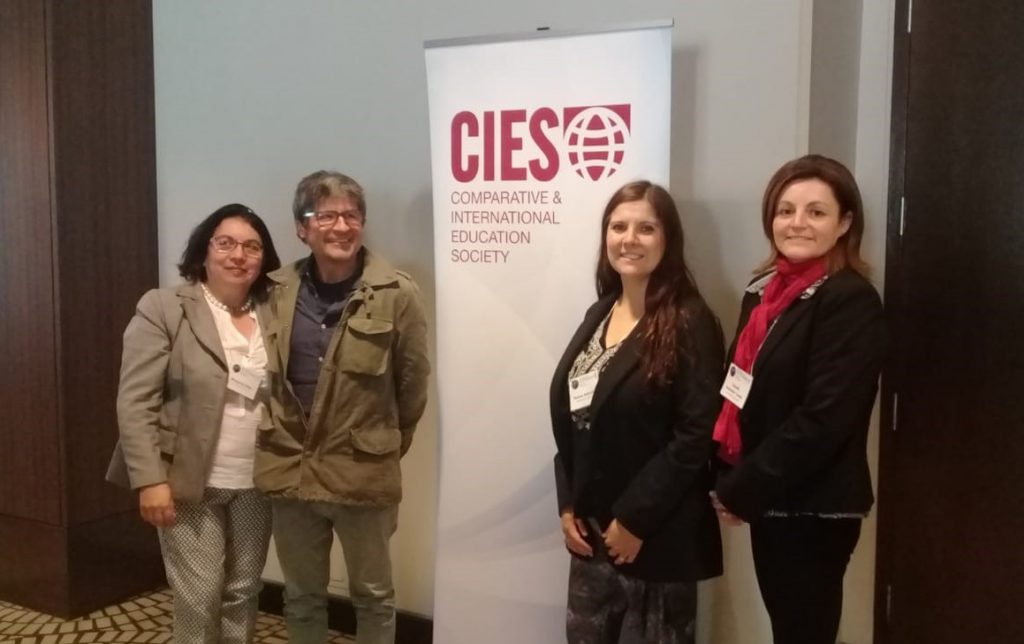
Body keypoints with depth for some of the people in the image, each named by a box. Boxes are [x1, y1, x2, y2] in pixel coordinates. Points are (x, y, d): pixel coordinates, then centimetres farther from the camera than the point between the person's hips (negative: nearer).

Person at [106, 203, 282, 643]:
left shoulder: (274, 314, 5)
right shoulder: (162, 308, -6)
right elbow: (134, 402, -10)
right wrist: (150, 479, -16)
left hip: (256, 482, 4)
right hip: (188, 481, -4)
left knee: (243, 592, 13)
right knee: (199, 597, 3)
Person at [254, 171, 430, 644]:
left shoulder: (396, 293, -11)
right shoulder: (277, 291, 0)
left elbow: (413, 383, -2)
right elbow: (266, 375, 12)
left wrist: (387, 447, 7)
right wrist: (276, 437, 13)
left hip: (363, 473, -3)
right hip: (290, 470, 3)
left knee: (373, 595, 14)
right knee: (301, 597, 19)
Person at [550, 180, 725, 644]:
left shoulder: (690, 324, -12)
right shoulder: (599, 314, 9)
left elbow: (696, 437, -17)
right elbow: (569, 420, 11)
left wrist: (634, 520, -15)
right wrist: (568, 506, 3)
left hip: (657, 538, -6)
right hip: (592, 533, 6)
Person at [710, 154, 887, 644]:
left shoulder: (851, 301, -14)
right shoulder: (764, 290, 9)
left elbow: (823, 418, -20)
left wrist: (740, 492, -15)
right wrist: (732, 483, 0)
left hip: (814, 507, -7)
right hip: (772, 501, 7)